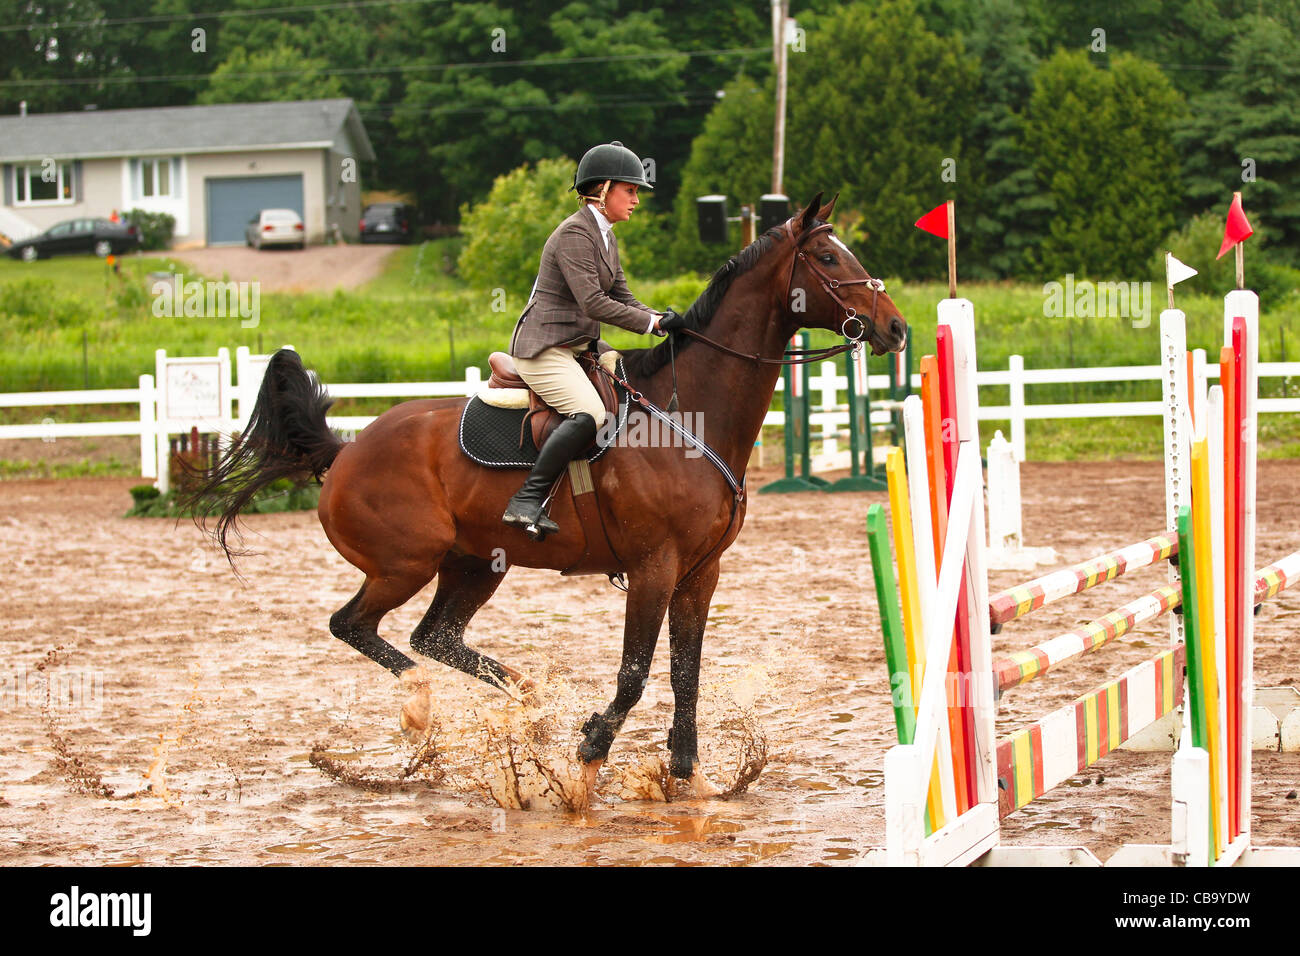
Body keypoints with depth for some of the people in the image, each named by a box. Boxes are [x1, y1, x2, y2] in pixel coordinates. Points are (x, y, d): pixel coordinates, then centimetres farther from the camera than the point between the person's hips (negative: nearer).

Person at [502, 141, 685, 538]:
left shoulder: (605, 236, 16)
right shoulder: (574, 234, -16)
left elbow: (621, 298, 17)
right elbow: (592, 303, -24)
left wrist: (662, 318, -1)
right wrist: (654, 322, -20)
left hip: (579, 348, 11)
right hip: (544, 347, -11)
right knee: (589, 412, -32)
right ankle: (527, 502, -33)